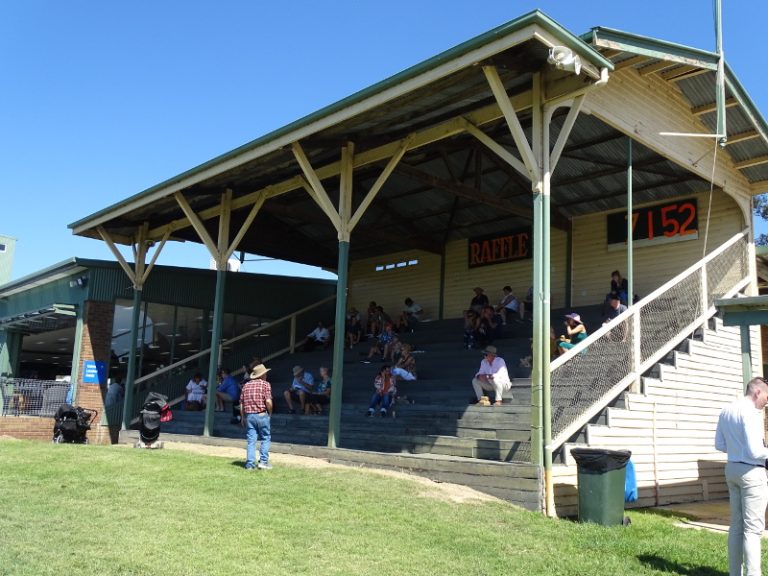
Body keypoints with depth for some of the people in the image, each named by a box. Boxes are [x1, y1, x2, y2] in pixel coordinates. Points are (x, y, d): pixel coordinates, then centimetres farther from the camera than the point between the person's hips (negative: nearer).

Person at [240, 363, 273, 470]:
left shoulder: (246, 385, 11)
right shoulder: (265, 384, -4)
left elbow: (241, 403, 11)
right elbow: (268, 401, -15)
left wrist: (242, 418, 19)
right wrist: (270, 412, 2)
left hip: (249, 415, 4)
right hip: (261, 415, -4)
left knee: (251, 440, 7)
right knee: (266, 438, 8)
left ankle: (250, 464, 6)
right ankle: (263, 461, 1)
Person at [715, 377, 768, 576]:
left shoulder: (726, 410, 8)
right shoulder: (750, 412, -18)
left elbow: (719, 444, 14)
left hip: (732, 468, 8)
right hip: (751, 471, -8)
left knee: (736, 524, 15)